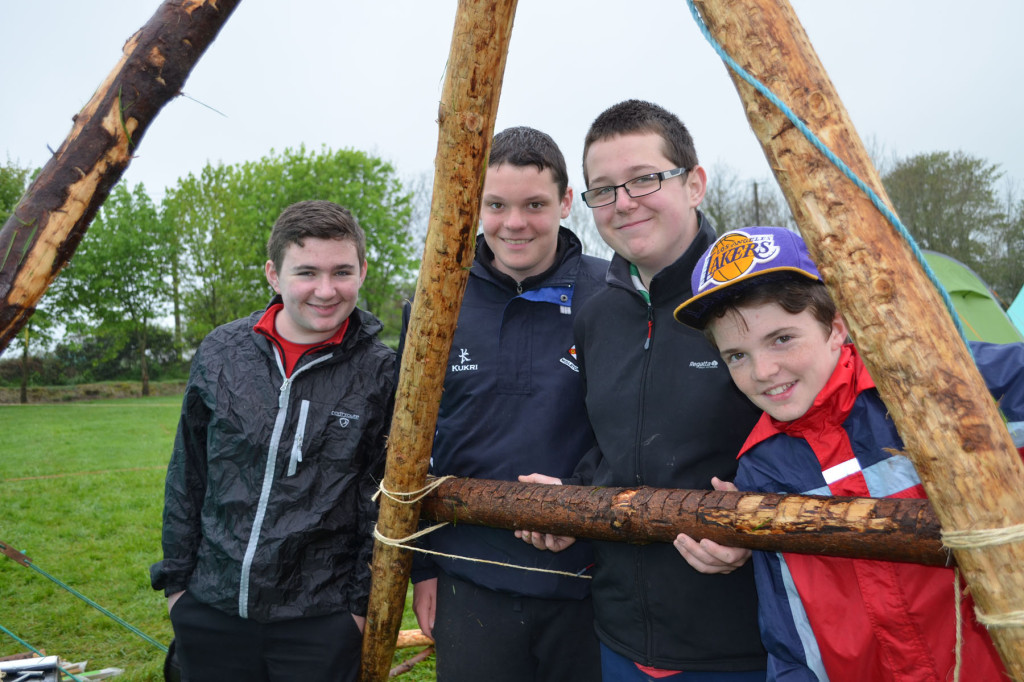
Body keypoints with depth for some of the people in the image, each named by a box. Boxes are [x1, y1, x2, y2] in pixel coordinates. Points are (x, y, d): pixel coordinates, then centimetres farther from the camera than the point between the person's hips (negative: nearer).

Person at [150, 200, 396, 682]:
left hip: (320, 622, -2)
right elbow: (186, 475, 7)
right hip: (209, 612, 3)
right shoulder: (221, 353, -2)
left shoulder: (380, 373, -9)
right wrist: (175, 578, 9)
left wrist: (364, 602, -3)